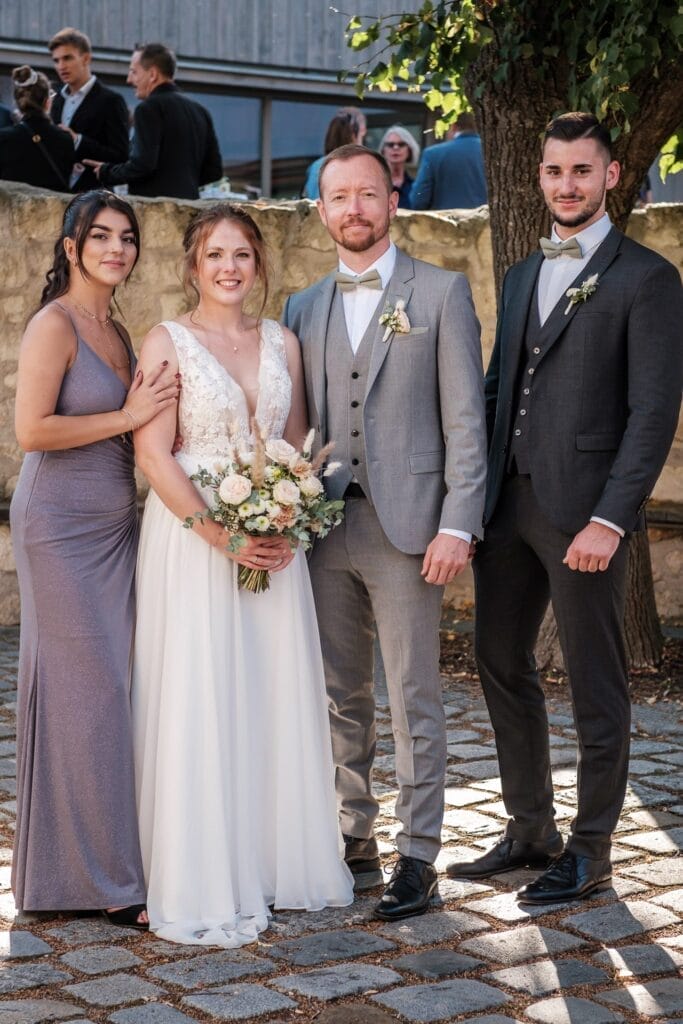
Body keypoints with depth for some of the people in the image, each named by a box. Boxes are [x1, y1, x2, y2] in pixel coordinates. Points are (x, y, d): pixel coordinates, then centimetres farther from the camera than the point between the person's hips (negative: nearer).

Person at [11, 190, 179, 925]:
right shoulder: (54, 324, -10)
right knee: (86, 689, -6)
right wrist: (128, 417, -15)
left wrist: (153, 413, 3)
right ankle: (102, 880, 1)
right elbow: (31, 429, -19)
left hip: (113, 526, 8)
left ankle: (96, 860, 19)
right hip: (62, 526, -8)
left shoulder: (116, 332, 14)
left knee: (111, 689, 9)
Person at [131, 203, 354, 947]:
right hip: (191, 538, -4)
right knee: (196, 705, -2)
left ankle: (281, 859, 22)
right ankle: (203, 885, 7)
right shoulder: (167, 343, -3)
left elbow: (299, 445, 12)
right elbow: (154, 453, -10)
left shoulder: (282, 343, 11)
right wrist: (222, 535, -17)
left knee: (279, 698, 8)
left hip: (275, 542, 5)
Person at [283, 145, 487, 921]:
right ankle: (353, 840, 22)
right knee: (340, 698, 11)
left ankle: (418, 856, 7)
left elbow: (465, 418, -4)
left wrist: (458, 526, -12)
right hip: (323, 527, 5)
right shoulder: (302, 309, 14)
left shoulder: (441, 293, 1)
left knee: (413, 701, -1)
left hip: (405, 526, -4)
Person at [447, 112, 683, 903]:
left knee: (595, 686, 3)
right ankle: (530, 831, 28)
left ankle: (590, 852, 16)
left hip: (583, 511, -7)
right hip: (507, 503, 7)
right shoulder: (522, 276, 17)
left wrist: (610, 519, -19)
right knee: (500, 665, 13)